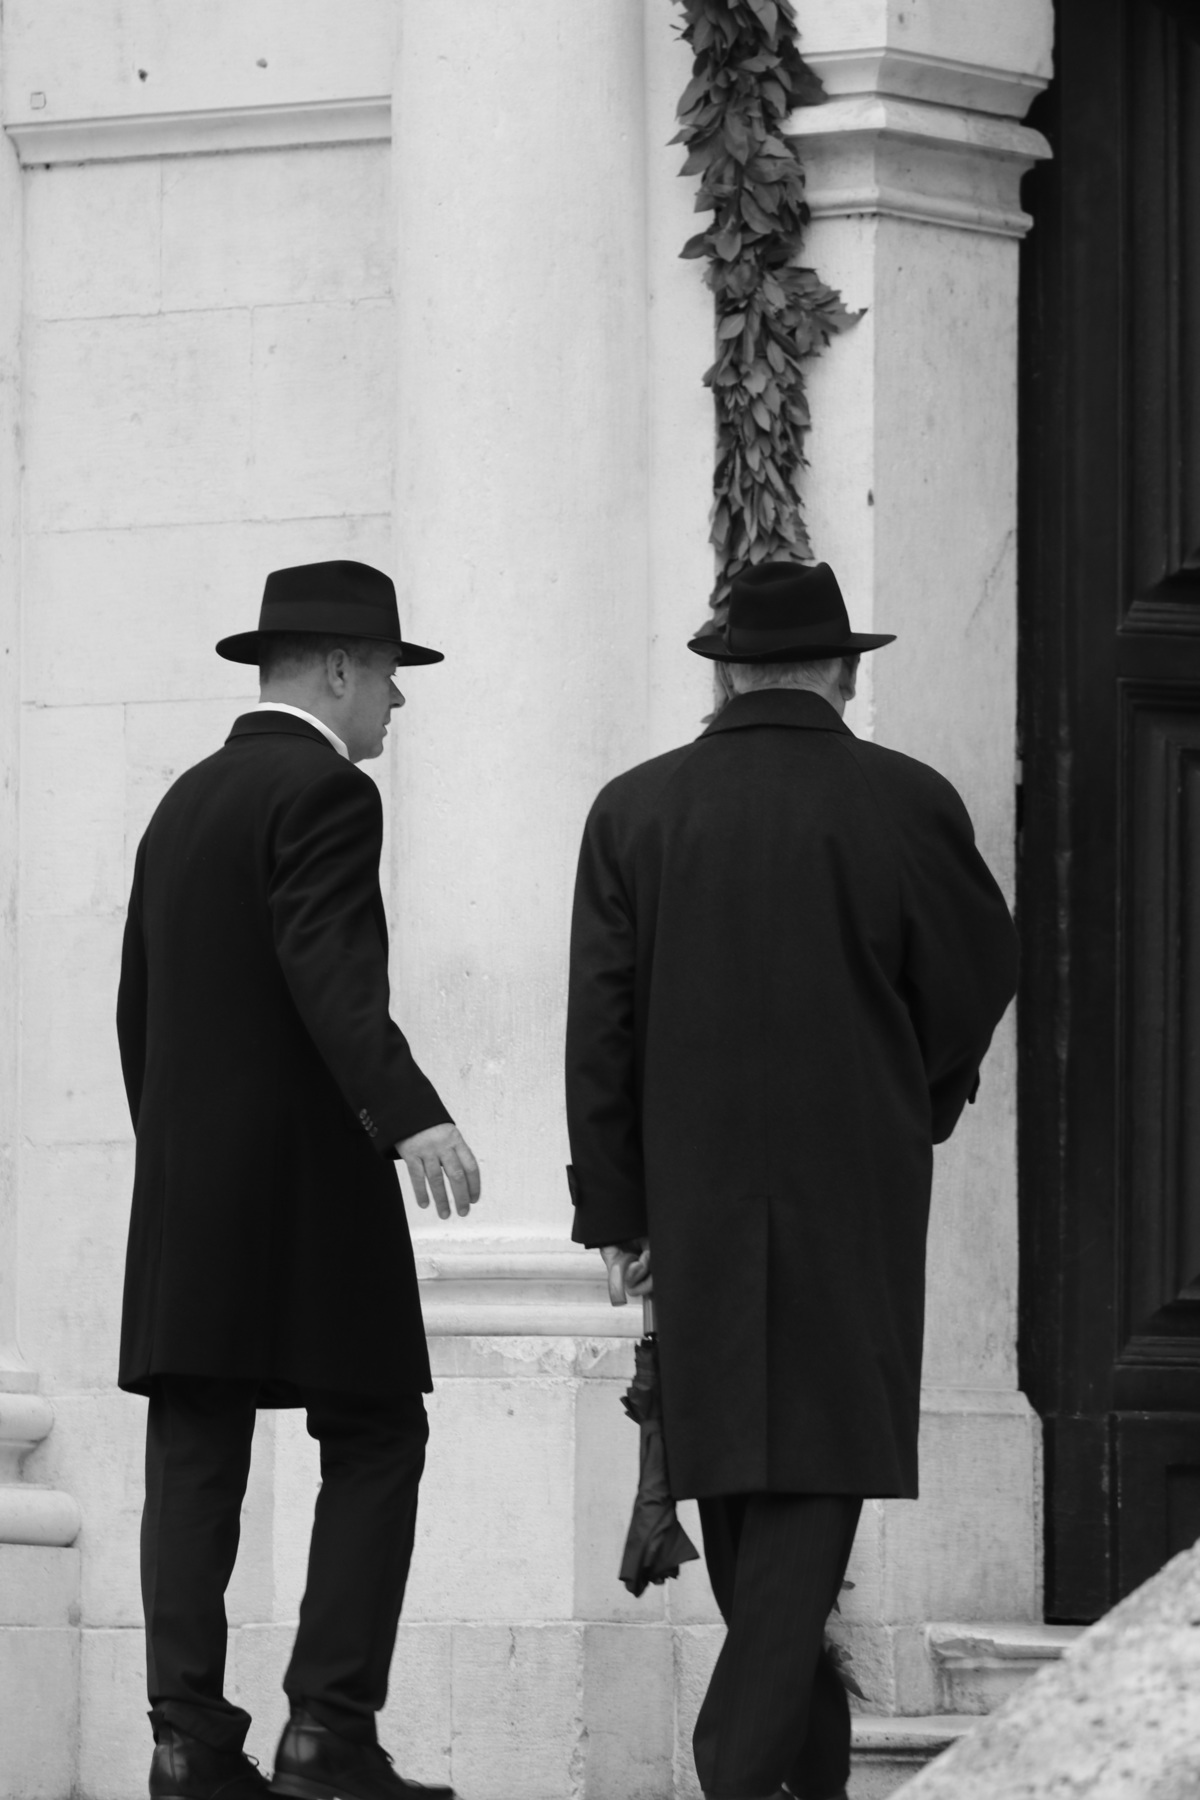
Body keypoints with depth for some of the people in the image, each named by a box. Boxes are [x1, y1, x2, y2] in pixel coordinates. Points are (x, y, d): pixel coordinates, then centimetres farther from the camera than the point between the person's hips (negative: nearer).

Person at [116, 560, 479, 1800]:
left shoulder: (186, 802, 17)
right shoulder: (324, 792, -9)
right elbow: (333, 974, -23)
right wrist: (413, 1117, -34)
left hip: (185, 1189, 8)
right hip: (305, 1176, -8)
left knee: (194, 1462, 3)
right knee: (375, 1443, -1)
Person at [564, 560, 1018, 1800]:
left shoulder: (635, 812, 0)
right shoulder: (905, 805, -6)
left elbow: (600, 1029, -1)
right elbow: (976, 978, 1)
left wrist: (614, 1211, 3)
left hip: (695, 1186, 3)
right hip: (854, 1184, -3)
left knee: (733, 1465, 13)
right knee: (818, 1461, -2)